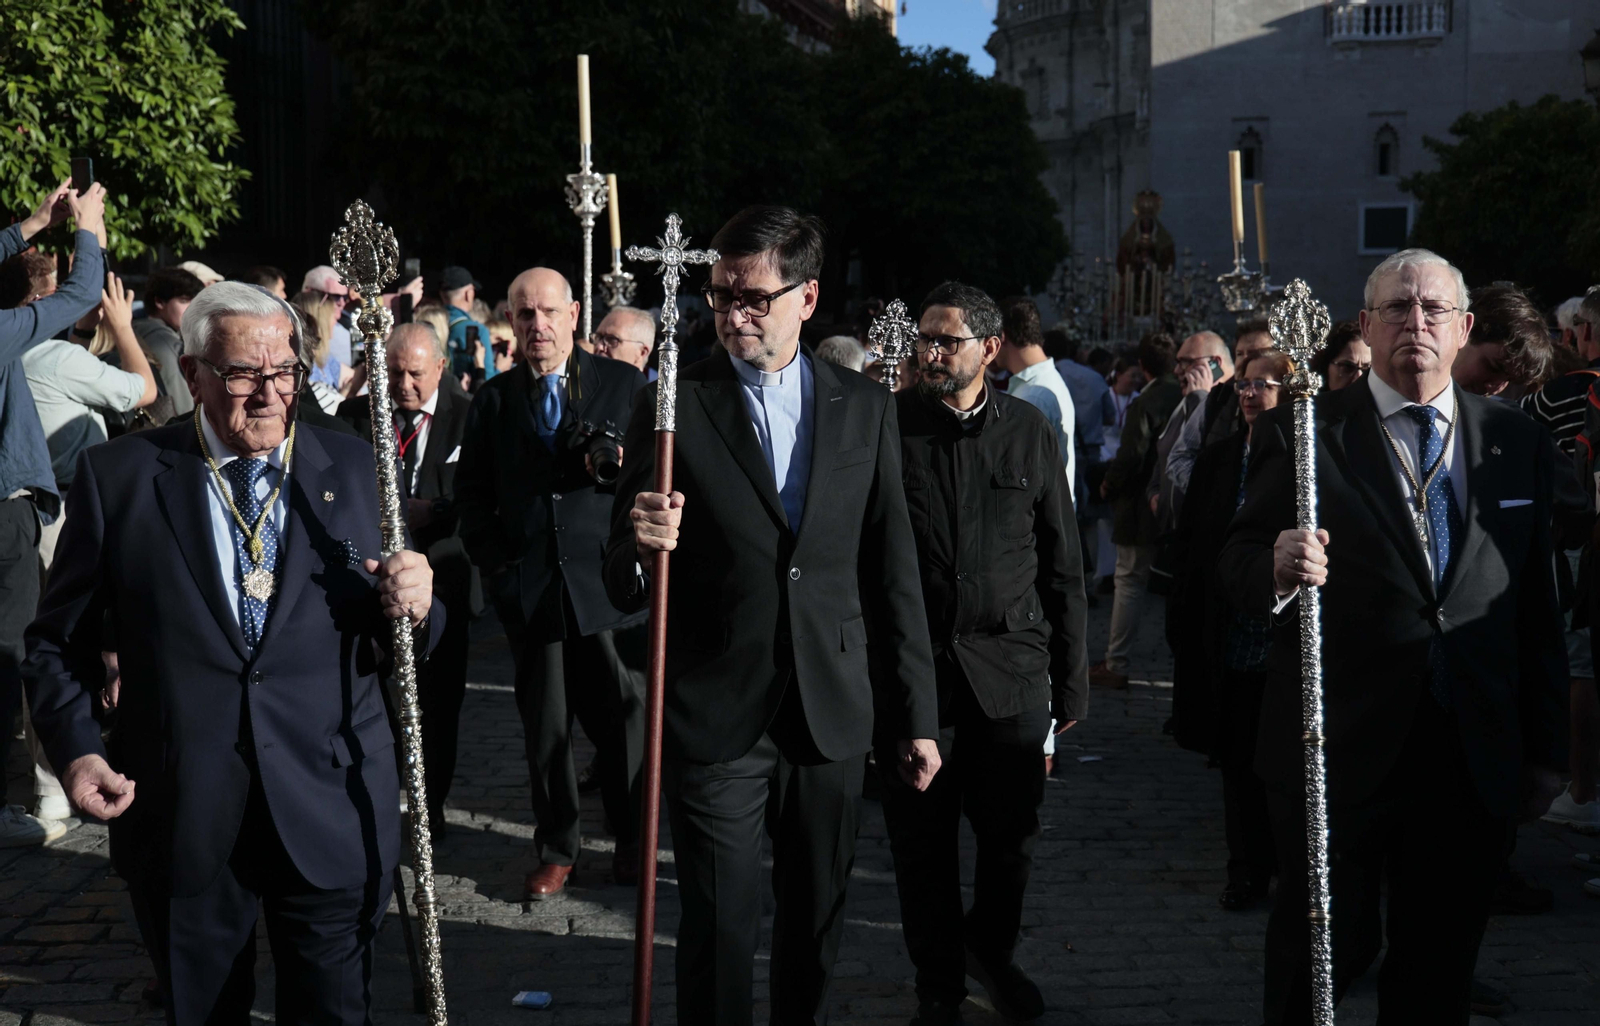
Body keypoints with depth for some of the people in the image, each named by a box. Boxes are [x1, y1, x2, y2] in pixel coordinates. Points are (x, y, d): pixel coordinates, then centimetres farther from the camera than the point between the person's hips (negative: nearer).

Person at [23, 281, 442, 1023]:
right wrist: (74, 749, -11)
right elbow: (59, 640, 4)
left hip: (330, 817, 1)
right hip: (178, 817, 0)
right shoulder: (118, 476, -1)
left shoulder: (354, 468, 3)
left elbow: (398, 642, 6)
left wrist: (412, 607, -16)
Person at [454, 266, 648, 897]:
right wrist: (494, 562, 2)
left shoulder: (624, 384, 6)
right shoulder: (493, 400, 11)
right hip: (530, 586, 2)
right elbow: (471, 492, 14)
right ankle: (556, 851, 19)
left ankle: (632, 840, 20)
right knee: (544, 728, 7)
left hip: (610, 582, -1)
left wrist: (622, 466, -15)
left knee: (624, 717, 2)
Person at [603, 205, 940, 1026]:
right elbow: (622, 585, -2)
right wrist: (639, 549, -25)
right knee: (719, 933, 4)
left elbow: (893, 573, 7)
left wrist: (916, 716, 6)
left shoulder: (866, 409, 5)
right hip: (715, 719, -2)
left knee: (816, 925, 15)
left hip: (833, 714, 3)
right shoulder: (673, 406, -2)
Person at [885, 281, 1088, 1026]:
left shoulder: (1031, 433, 4)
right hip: (911, 667, -1)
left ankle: (990, 948, 37)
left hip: (1009, 668, 1)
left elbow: (1062, 566, 8)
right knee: (922, 841, 7)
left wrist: (1071, 680, 6)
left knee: (1012, 833, 9)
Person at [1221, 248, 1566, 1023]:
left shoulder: (1518, 444, 7)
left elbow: (1539, 609, 8)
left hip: (1476, 759, 3)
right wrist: (1275, 571, -27)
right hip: (1338, 751, -3)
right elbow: (1235, 564, -3)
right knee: (1319, 957, 8)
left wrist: (1545, 751, 7)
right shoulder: (1302, 433, -2)